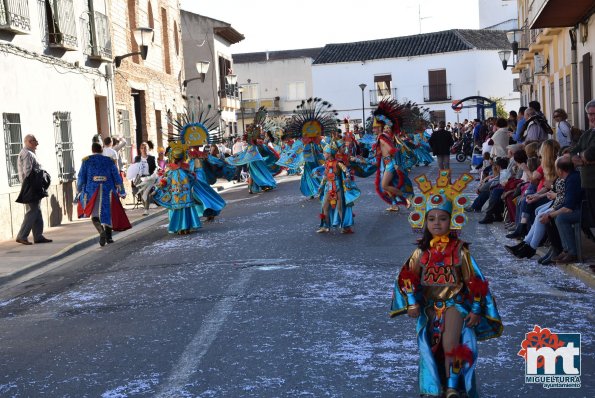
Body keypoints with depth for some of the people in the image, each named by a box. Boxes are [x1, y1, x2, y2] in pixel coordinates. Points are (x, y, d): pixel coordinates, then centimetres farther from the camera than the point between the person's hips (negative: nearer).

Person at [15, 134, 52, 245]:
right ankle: (22, 236, -6)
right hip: (32, 188, -11)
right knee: (32, 212, -9)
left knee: (37, 212, 10)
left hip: (34, 189, 11)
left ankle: (38, 236, 13)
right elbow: (28, 172, -20)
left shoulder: (27, 153, 21)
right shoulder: (27, 154, -12)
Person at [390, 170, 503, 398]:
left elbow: (475, 282, -6)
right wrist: (412, 303, -7)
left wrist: (475, 310, -7)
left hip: (455, 303, -3)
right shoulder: (422, 252, -3)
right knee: (430, 346, 5)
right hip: (429, 306, 3)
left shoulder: (459, 251, -9)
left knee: (451, 344, -17)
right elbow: (407, 278, 1)